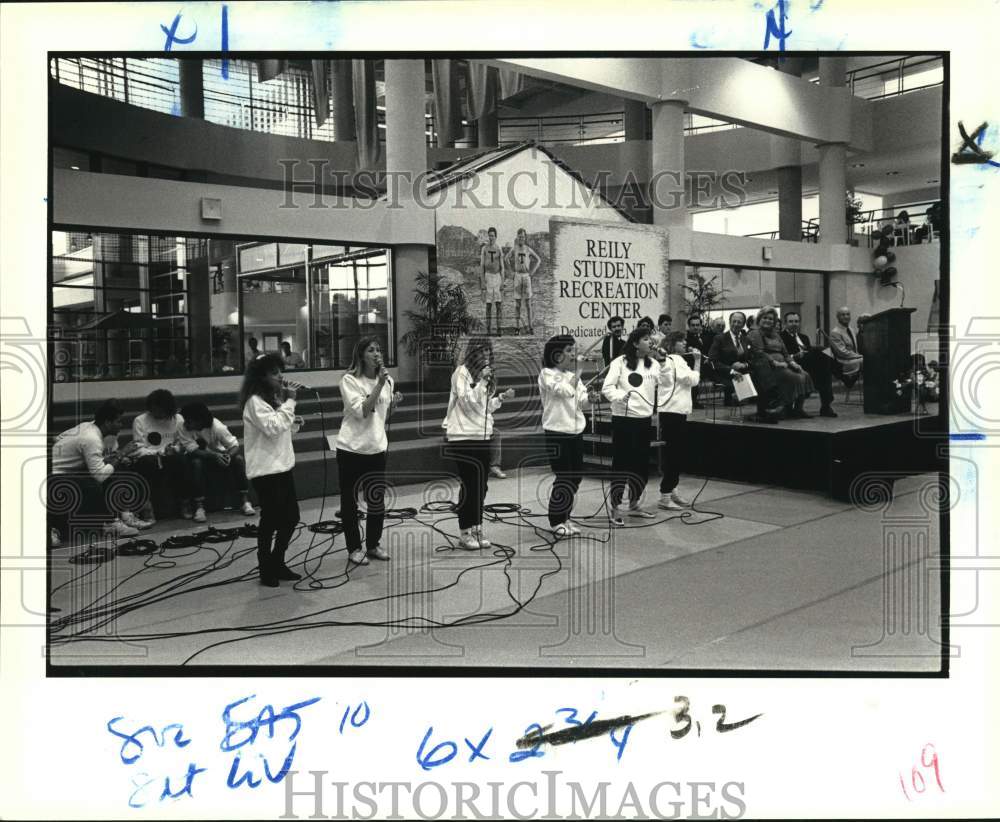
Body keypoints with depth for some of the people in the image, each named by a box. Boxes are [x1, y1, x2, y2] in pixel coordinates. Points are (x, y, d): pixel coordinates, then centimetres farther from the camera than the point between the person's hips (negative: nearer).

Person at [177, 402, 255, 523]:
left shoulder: (217, 426, -24)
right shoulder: (183, 428, -24)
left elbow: (235, 446, -23)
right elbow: (193, 450, -30)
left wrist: (228, 455, -45)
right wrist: (213, 456, -45)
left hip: (218, 454, 1)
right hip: (198, 456, -1)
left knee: (238, 459, -26)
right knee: (196, 463, -35)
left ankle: (245, 502, -20)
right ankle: (199, 507, -29)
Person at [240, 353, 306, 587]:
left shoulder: (274, 398, 14)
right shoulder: (255, 401, -15)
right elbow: (272, 428, -25)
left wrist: (294, 424, 2)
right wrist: (289, 401, -22)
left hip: (282, 466, 9)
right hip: (265, 470, -9)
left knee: (291, 516, 12)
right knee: (270, 519, -1)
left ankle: (277, 564, 25)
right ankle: (266, 570, 13)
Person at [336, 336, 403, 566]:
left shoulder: (387, 379, 6)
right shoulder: (349, 380, -10)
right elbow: (361, 411, -22)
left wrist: (394, 403, -5)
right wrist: (379, 385, -24)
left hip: (377, 448, 5)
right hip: (351, 449, -5)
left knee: (377, 500, 10)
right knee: (350, 501, 6)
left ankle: (373, 545, 26)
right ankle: (354, 548, 18)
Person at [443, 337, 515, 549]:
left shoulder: (484, 374, 16)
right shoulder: (462, 372, -8)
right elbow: (468, 401, -17)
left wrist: (501, 398, 5)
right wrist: (481, 380, -21)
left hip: (482, 436, 7)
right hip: (463, 436, -7)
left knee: (481, 484, 9)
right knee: (469, 485, -3)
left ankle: (477, 528, 18)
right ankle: (466, 533, 7)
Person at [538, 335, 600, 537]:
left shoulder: (573, 375, 13)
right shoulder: (547, 374, -8)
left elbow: (580, 402, 13)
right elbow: (567, 391, -23)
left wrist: (589, 398, -8)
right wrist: (577, 372, -14)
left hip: (575, 431, 7)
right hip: (557, 432, -7)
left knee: (576, 476, 9)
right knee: (564, 478, -4)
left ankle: (565, 517, 24)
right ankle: (556, 521, 9)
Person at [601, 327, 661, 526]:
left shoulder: (654, 364, 9)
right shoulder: (620, 362, -7)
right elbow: (607, 387, -15)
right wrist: (620, 396, -30)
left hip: (644, 419, 5)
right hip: (623, 418, -5)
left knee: (642, 465, 12)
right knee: (621, 464, -2)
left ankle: (634, 505, 28)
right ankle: (615, 509, 6)